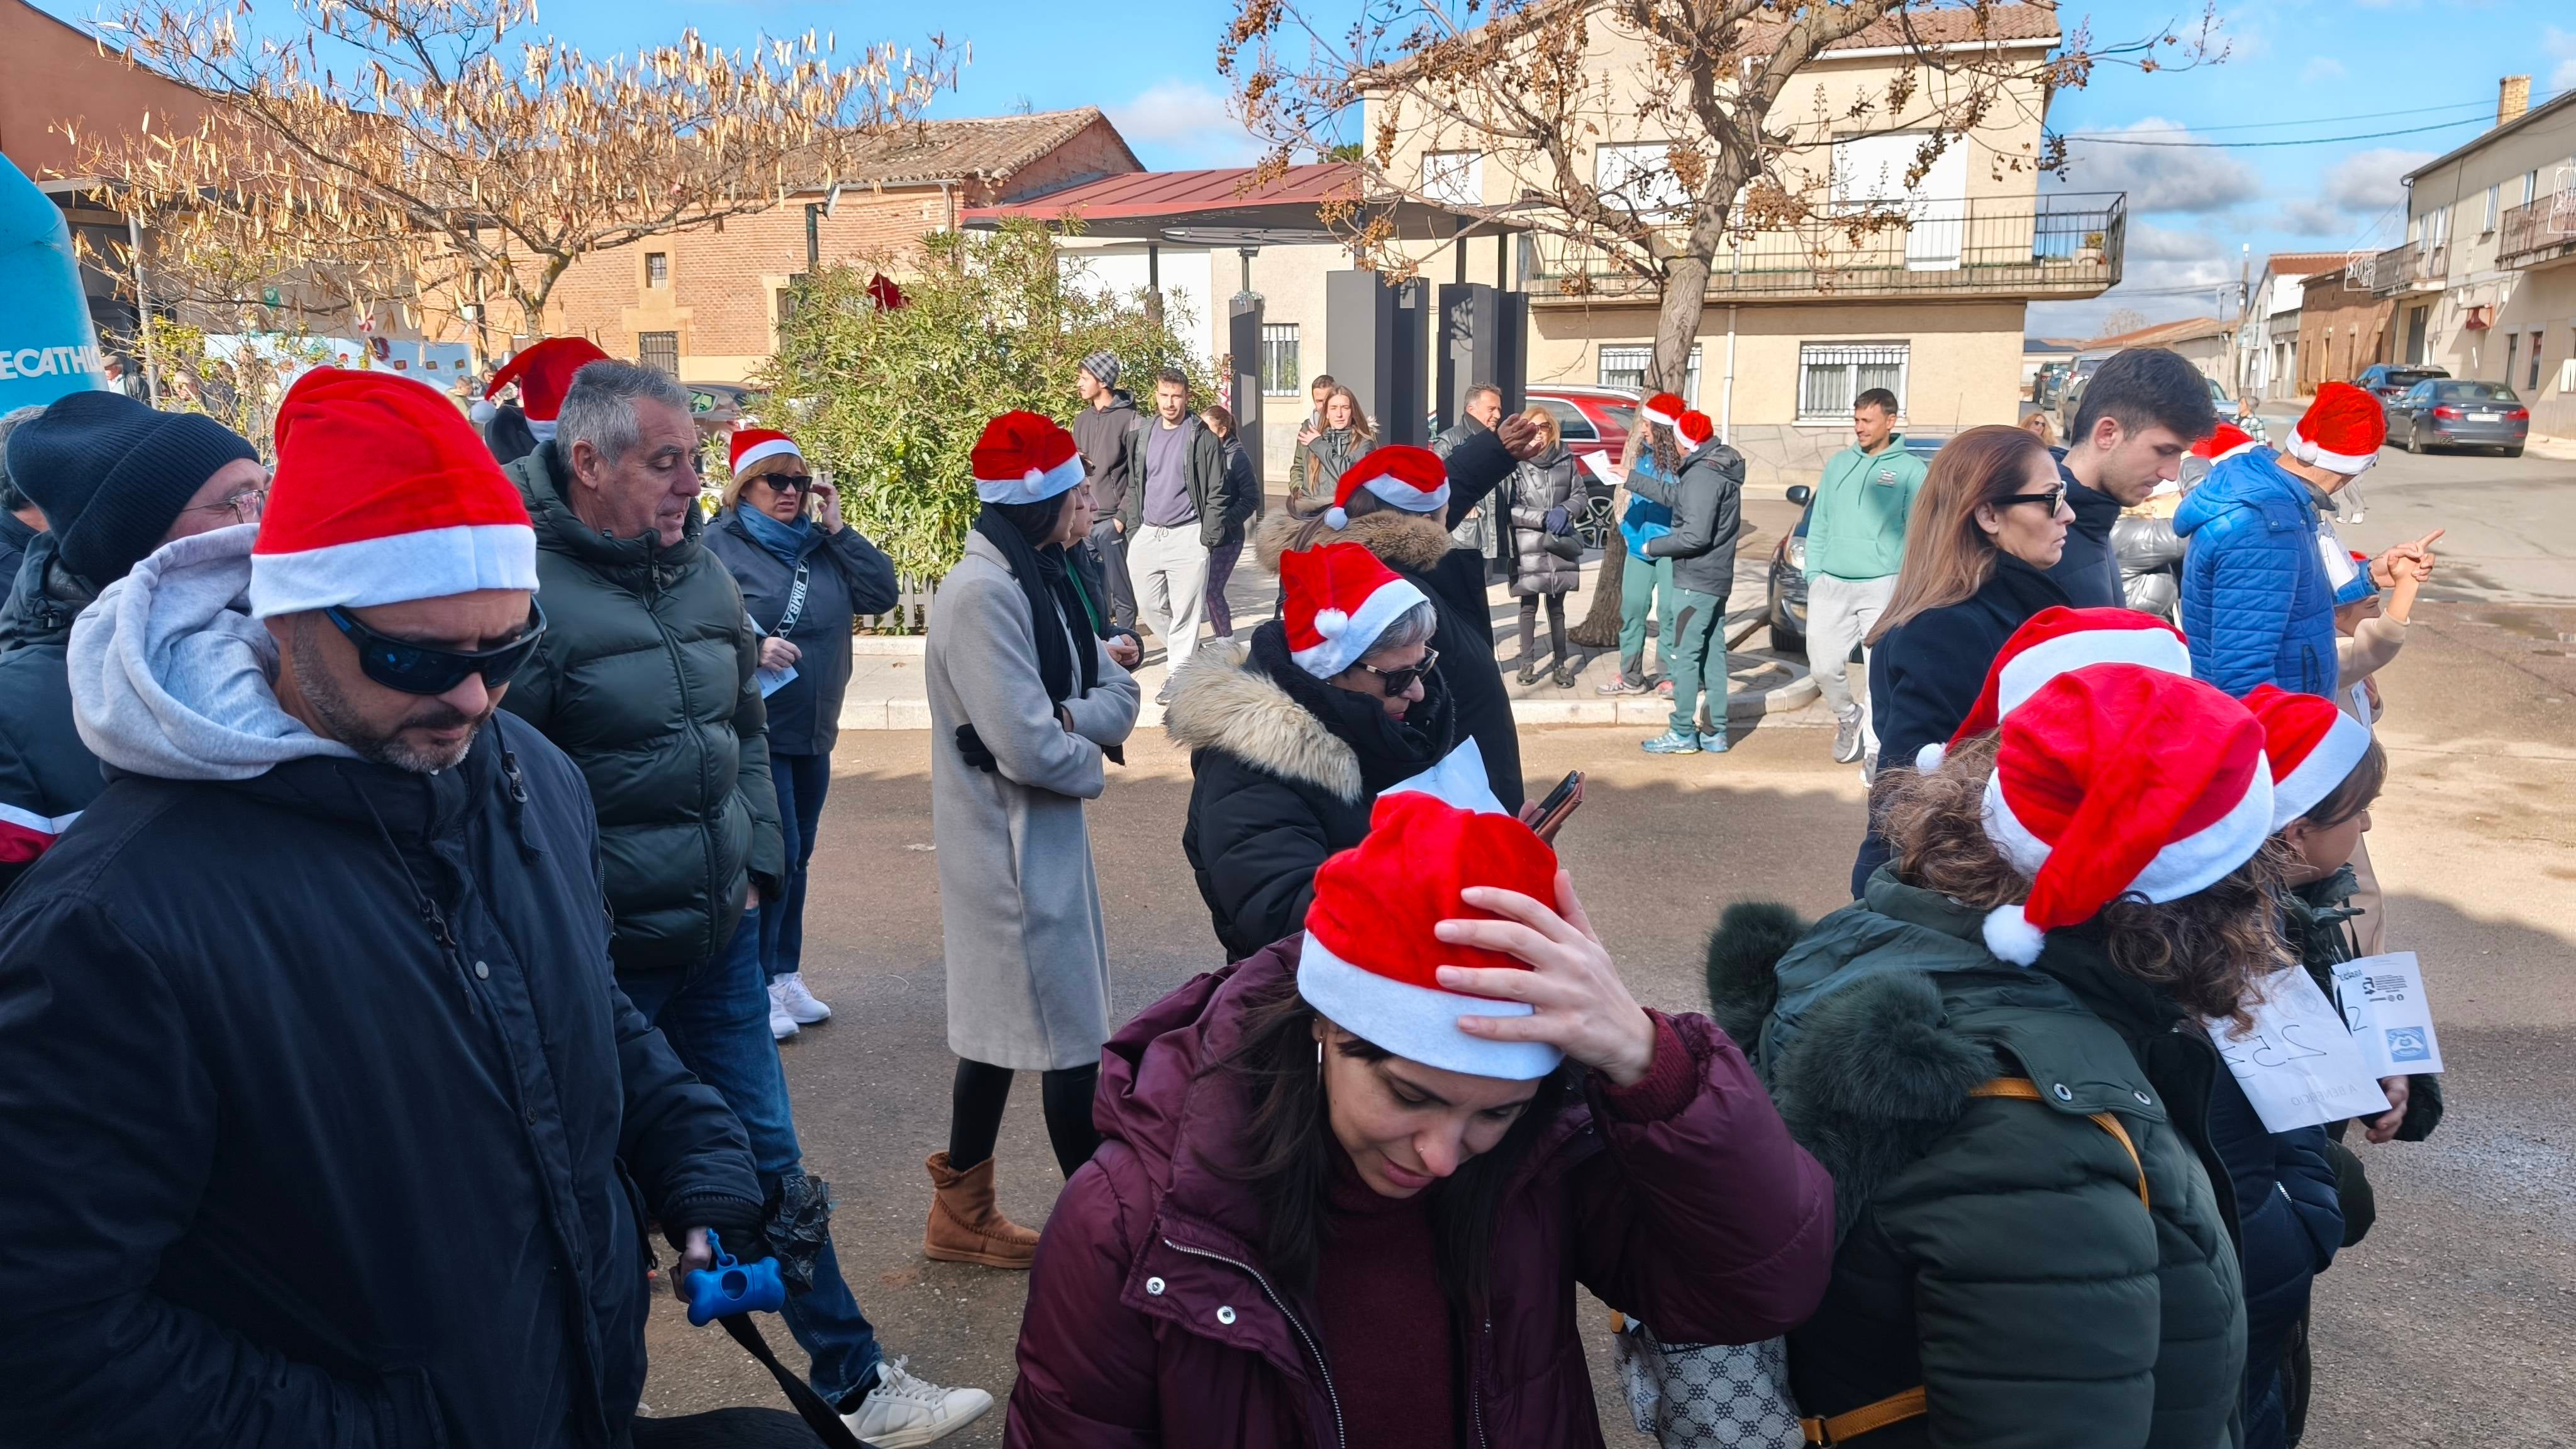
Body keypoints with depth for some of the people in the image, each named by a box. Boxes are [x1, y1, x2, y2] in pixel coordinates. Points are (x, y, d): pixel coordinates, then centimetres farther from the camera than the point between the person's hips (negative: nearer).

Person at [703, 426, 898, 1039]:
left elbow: (882, 593, 0)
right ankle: (757, 986, 7)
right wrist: (753, 649, -25)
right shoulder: (718, 545, -7)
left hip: (815, 734, 6)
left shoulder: (820, 545, 9)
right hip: (756, 730, -6)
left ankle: (787, 977, 25)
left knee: (797, 856, 13)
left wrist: (837, 529, -3)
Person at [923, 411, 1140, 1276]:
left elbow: (1117, 694, 7)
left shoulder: (1039, 579, 9)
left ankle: (962, 1215, 31)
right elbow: (1026, 748, -26)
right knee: (1072, 1037, 0)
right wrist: (1093, 762, -8)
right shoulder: (984, 593, -21)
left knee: (1003, 1023, 17)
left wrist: (1070, 717, -14)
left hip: (1041, 840, 10)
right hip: (1012, 848, -10)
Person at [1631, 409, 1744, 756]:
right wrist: (1630, 478, 28)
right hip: (1717, 579, 10)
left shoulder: (1702, 476, -19)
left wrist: (1653, 547, -12)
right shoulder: (1719, 469, 13)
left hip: (1695, 581, -10)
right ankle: (1715, 733, 16)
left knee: (1686, 655, -4)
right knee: (1713, 653, 11)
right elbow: (1674, 495, 23)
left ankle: (1683, 734, 0)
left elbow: (1696, 536, -25)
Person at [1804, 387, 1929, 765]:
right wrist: (1814, 573, 6)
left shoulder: (1910, 470, 1)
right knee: (1824, 665, 2)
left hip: (1882, 587, -4)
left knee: (1880, 672, -3)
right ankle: (1849, 719, 29)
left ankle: (1876, 747, 6)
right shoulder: (1838, 464, 13)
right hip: (1831, 585, 4)